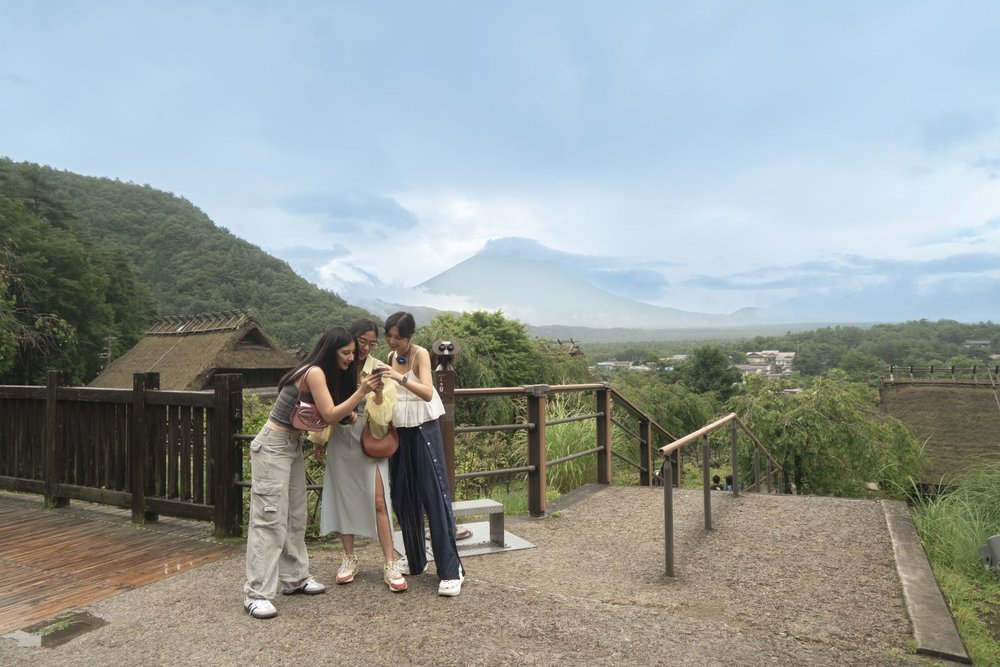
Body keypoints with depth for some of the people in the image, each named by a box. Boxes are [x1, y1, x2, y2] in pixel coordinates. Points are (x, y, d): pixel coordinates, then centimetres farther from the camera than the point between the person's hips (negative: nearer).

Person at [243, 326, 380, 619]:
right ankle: (256, 594, -4)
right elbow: (330, 415, -21)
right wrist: (361, 392, -25)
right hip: (272, 447, -10)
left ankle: (294, 578, 22)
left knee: (295, 516, 12)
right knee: (270, 519, -9)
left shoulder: (327, 374, 7)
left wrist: (348, 412, -8)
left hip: (293, 446, 10)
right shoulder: (314, 372, -21)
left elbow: (327, 415, 10)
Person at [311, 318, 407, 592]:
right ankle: (349, 559, 24)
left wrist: (378, 394, -32)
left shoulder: (378, 369, -8)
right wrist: (318, 440, 12)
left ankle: (390, 564, 1)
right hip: (340, 440, 2)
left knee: (378, 501, -6)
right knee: (343, 498, 9)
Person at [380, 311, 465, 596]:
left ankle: (451, 570, -4)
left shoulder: (420, 354, -12)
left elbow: (427, 393, -26)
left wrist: (400, 378, -39)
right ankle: (415, 559, 28)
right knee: (403, 497, 11)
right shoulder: (391, 357, 8)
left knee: (434, 496, -8)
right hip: (399, 431, 7)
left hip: (423, 430, -6)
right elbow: (392, 393, 13)